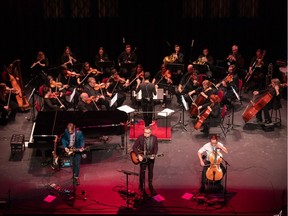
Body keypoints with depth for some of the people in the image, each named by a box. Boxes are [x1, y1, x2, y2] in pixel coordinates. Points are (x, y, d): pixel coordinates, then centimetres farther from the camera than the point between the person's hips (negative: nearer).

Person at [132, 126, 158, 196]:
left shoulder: (154, 138, -11)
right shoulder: (140, 137, -17)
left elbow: (156, 148, -4)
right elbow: (134, 147, -13)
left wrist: (153, 155, -19)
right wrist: (138, 155, -21)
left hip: (151, 158, 2)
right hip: (142, 158, -2)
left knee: (151, 172, 12)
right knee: (142, 172, 3)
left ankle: (151, 186, 27)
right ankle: (141, 187, 18)